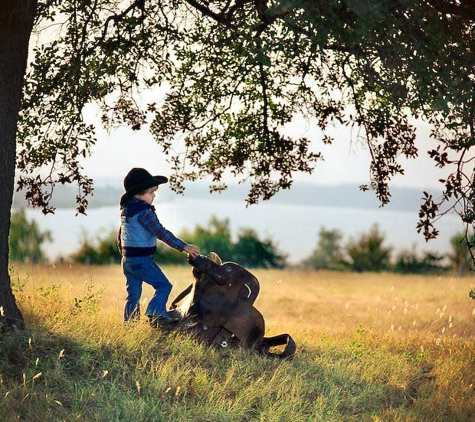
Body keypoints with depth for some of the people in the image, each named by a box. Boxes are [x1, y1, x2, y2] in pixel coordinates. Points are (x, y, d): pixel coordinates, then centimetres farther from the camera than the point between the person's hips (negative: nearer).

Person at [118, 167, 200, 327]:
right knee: (164, 285, -7)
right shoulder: (143, 211, -17)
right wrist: (184, 247, -20)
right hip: (142, 259, -9)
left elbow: (120, 235, 22)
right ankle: (155, 314, -17)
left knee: (133, 294, 13)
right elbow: (161, 233, -21)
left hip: (127, 259, 9)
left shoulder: (125, 210, 12)